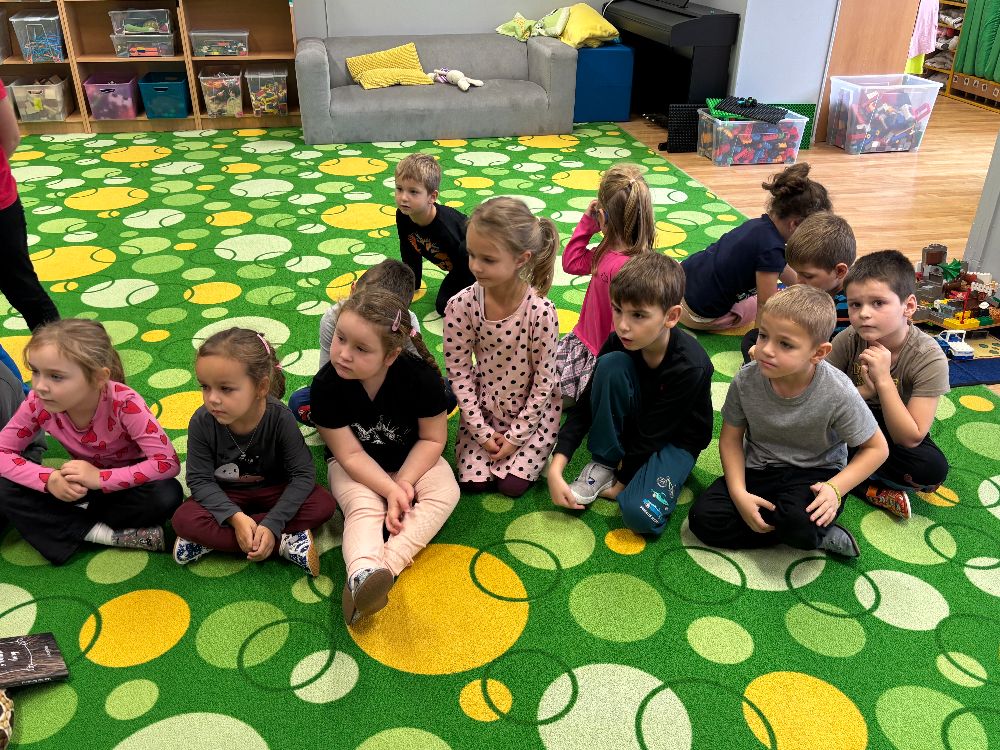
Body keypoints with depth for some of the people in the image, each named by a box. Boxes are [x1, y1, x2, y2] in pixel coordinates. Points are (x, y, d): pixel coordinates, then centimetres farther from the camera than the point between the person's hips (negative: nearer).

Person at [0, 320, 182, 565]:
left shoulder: (124, 403, -30)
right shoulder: (38, 403, -20)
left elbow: (168, 462, -32)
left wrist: (99, 478, -35)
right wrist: (50, 479, -28)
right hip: (81, 485, 4)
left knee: (167, 495, -35)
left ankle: (73, 523, -14)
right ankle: (109, 535, -21)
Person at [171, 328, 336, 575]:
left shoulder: (280, 418, -27)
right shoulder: (202, 422, -23)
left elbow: (303, 474, -23)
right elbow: (199, 480, -18)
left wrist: (272, 524, -33)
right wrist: (236, 517, -33)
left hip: (273, 491, 0)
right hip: (225, 498, 1)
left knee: (323, 504, -26)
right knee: (183, 519, -28)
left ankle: (213, 538, -23)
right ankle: (283, 543, -27)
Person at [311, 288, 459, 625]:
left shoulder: (421, 376, -26)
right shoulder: (326, 385, -26)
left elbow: (433, 438, -13)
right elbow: (350, 454, -20)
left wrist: (404, 481, -26)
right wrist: (391, 490, -30)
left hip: (412, 459, 1)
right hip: (355, 466, -1)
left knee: (445, 493, -25)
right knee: (363, 508, -29)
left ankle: (383, 567, -37)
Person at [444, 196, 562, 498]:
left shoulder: (541, 312, -28)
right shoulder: (461, 306, -21)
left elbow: (544, 380, -17)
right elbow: (459, 371, -11)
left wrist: (516, 435, -13)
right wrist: (481, 430, -11)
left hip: (532, 410, -2)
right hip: (483, 407, 2)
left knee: (512, 483, -7)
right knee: (473, 480, -4)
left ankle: (526, 448, 23)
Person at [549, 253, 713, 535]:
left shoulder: (691, 367, -32)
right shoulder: (619, 342, -19)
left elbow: (654, 431, -23)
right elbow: (586, 404, -14)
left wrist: (622, 480, -14)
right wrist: (556, 468, -22)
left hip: (675, 439, -4)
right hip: (632, 426, 4)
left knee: (640, 514, -32)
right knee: (611, 363, -28)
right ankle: (604, 462, -11)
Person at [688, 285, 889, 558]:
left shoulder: (838, 393, -22)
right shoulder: (746, 380, -16)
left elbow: (876, 448, -8)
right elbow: (731, 438, -2)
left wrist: (835, 488, -22)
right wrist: (739, 493, -16)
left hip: (815, 472, -4)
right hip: (758, 468, 5)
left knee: (799, 520, -39)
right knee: (702, 517, -17)